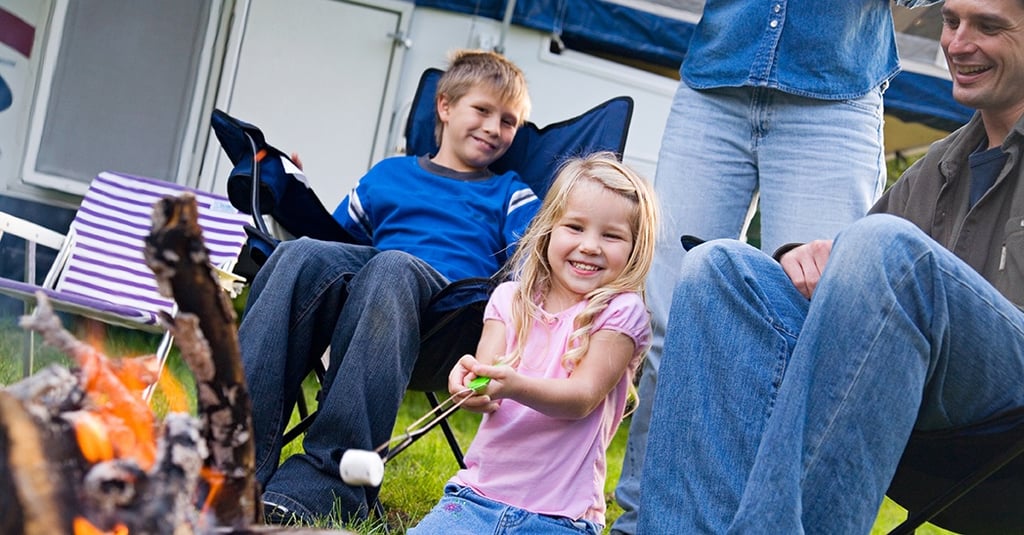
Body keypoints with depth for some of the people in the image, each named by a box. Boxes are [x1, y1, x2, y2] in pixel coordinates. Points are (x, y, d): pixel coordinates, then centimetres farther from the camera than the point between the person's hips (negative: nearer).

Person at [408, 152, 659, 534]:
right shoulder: (511, 299, 7)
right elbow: (488, 373, -5)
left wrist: (515, 385, -35)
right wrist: (473, 383, -30)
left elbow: (582, 397, -15)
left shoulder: (621, 312, -5)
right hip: (478, 493, 2)